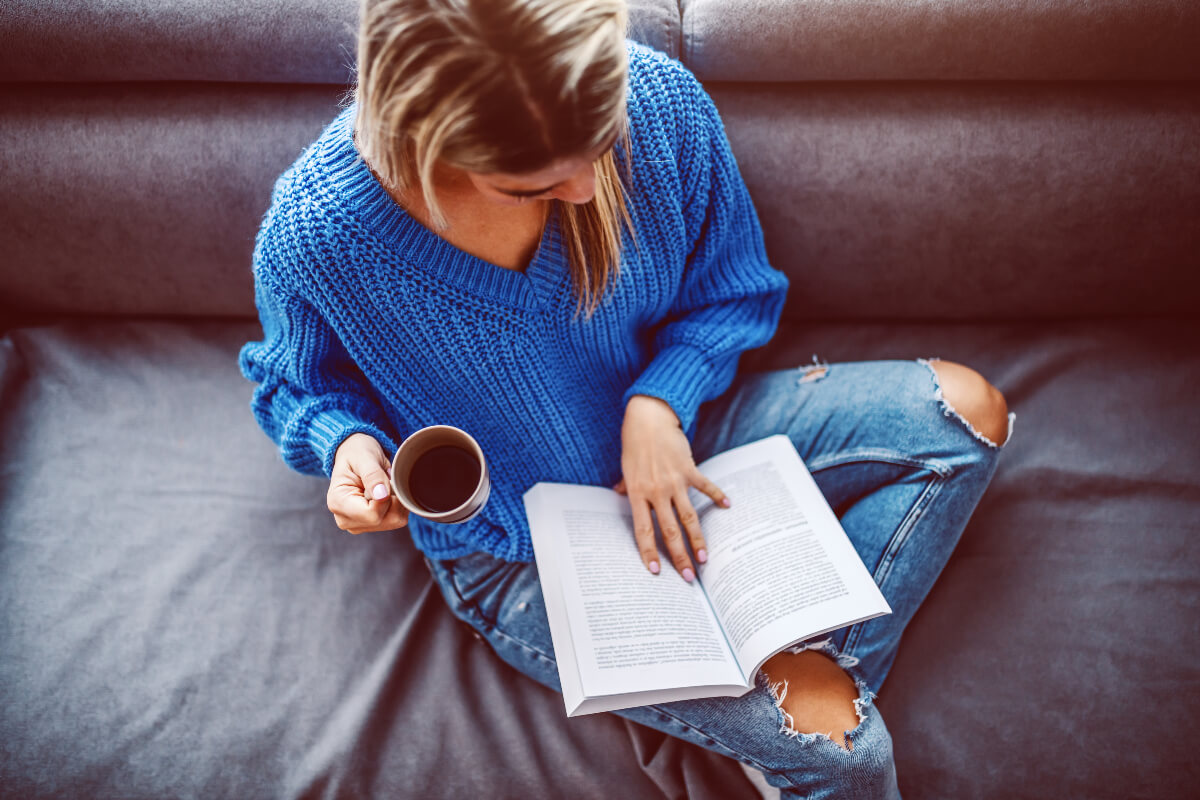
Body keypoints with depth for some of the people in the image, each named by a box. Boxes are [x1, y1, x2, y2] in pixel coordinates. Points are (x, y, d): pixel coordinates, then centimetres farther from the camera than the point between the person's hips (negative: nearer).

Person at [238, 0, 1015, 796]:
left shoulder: (659, 97, -19)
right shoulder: (312, 237, -24)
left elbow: (731, 289, -1)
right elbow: (306, 386, 0)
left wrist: (660, 401, -19)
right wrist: (347, 443, -23)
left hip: (666, 426, 5)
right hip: (519, 552, -4)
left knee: (965, 410, -6)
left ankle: (826, 669, -11)